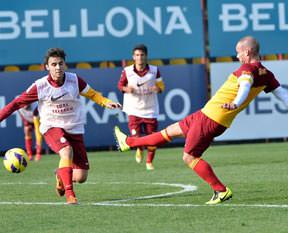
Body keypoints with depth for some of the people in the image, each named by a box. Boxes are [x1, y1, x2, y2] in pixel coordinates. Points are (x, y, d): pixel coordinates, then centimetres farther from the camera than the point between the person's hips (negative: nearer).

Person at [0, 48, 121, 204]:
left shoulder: (74, 80, -8)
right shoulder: (39, 87, -13)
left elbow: (92, 94, 7)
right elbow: (16, 104, -5)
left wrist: (107, 103, -10)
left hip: (74, 129, 2)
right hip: (52, 127, -2)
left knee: (81, 178, -4)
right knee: (67, 151, -36)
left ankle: (61, 176, 32)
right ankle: (69, 194, -25)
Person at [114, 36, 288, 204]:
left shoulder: (248, 69, -21)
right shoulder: (266, 75, 5)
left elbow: (245, 85, -41)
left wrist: (236, 103, -59)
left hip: (209, 118, -10)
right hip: (222, 123, 10)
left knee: (189, 157, 0)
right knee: (173, 130, 23)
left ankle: (221, 191, 0)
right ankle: (129, 142, 37)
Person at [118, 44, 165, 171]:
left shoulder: (155, 70, -5)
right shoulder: (127, 71, -7)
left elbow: (161, 86, 7)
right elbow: (120, 84, 7)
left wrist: (158, 89, -16)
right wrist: (126, 89, -15)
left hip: (150, 111, 1)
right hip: (134, 110, -1)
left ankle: (149, 162, 29)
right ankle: (140, 150, 26)